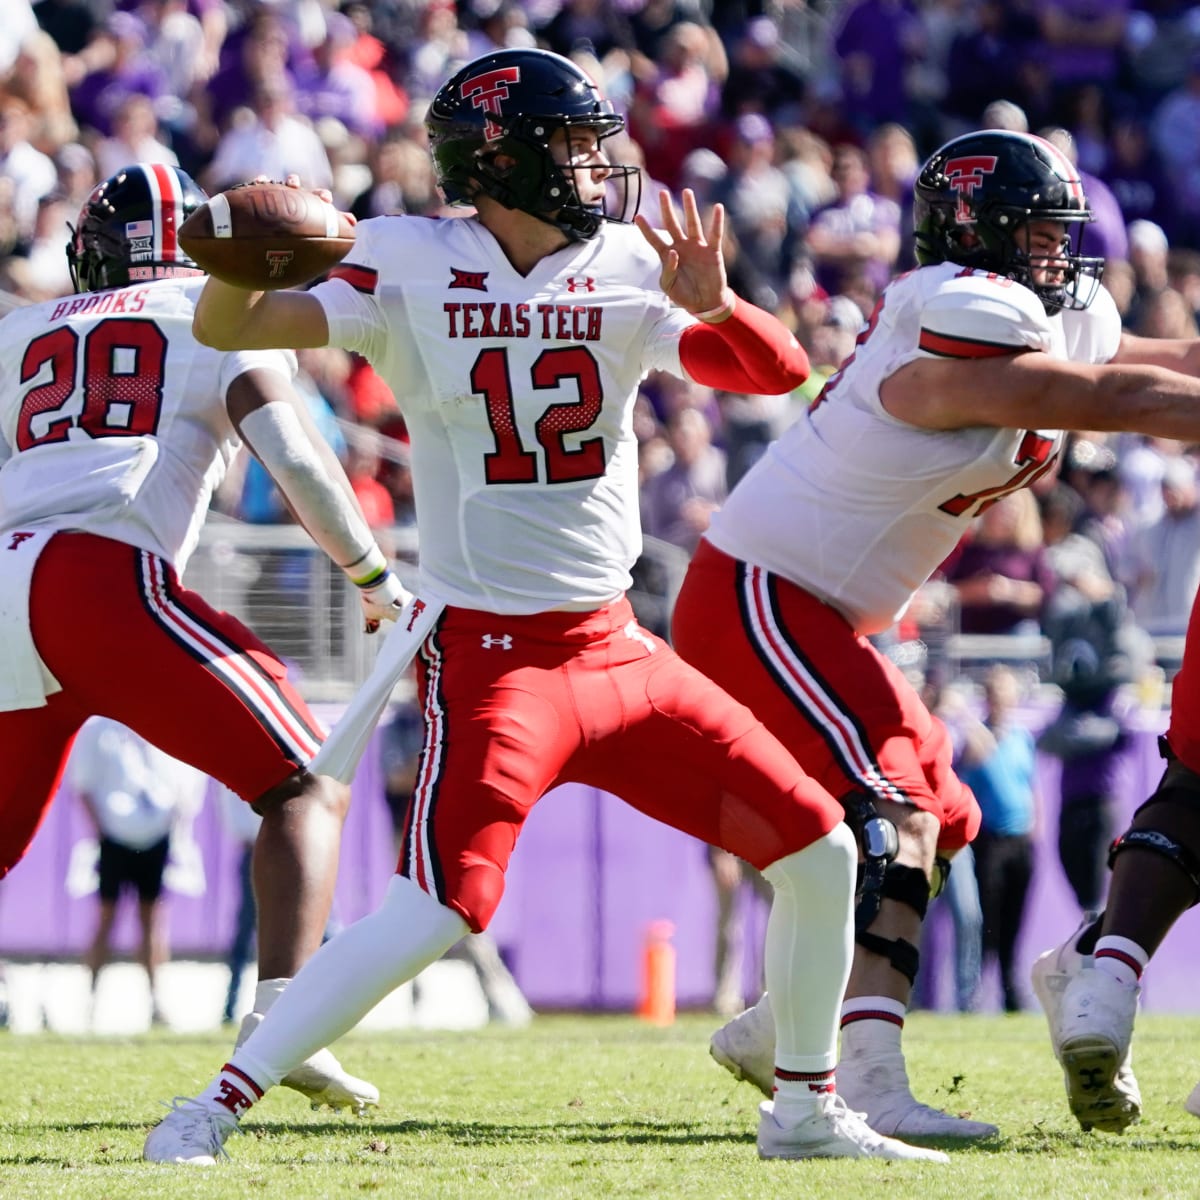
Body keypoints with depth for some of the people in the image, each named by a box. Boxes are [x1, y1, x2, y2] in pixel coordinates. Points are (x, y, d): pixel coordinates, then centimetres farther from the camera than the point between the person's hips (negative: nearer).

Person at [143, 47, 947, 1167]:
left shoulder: (625, 268, 5)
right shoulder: (409, 266, -6)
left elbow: (778, 372, -3)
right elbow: (229, 327, -14)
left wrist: (710, 306, -23)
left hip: (617, 647, 6)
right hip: (489, 651, -6)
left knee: (819, 853, 6)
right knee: (439, 911, -23)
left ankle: (804, 1109, 23)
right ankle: (215, 1105, -13)